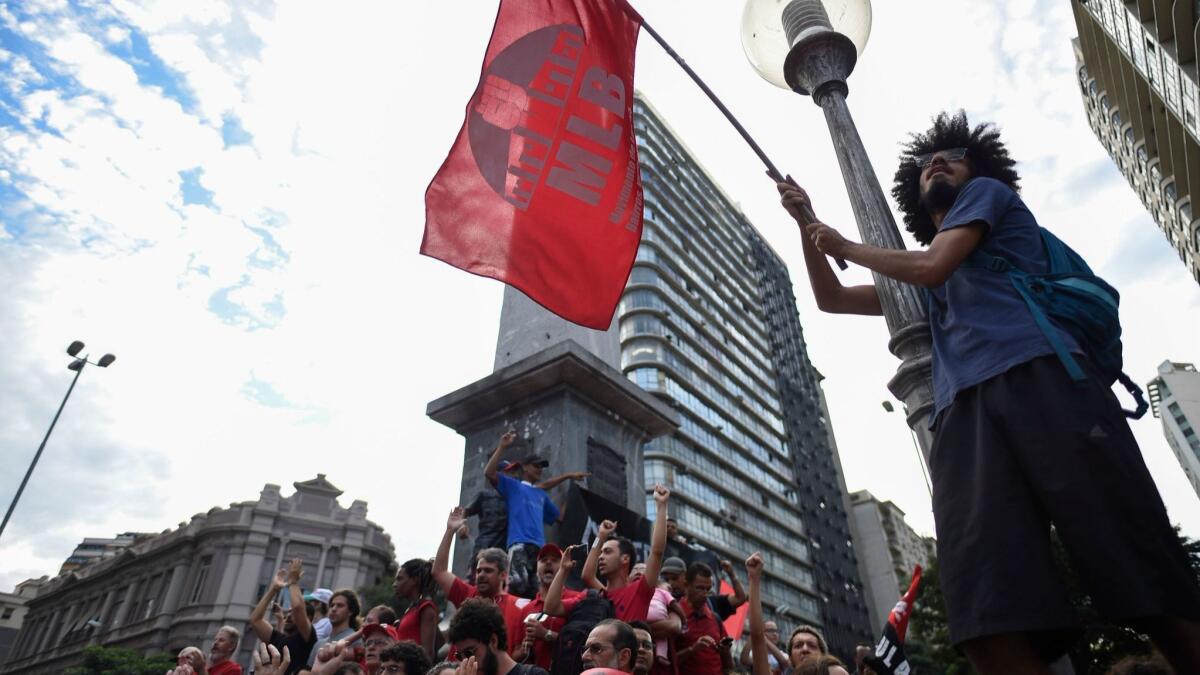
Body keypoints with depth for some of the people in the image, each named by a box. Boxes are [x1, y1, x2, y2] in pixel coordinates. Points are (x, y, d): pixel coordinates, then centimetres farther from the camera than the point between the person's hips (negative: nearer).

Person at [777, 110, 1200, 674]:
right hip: (964, 410, 4)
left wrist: (846, 246, 22)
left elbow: (931, 267, 7)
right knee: (988, 616, -17)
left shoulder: (988, 191, 25)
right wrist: (808, 225, 34)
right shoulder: (921, 280, 38)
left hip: (1042, 377, -4)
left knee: (1145, 579, -14)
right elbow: (832, 300, 43)